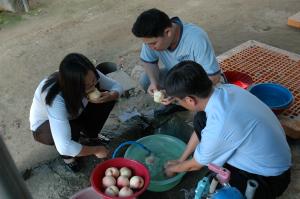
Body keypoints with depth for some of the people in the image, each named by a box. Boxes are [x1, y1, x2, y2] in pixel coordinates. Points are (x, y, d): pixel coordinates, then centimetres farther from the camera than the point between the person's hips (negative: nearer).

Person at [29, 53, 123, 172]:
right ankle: (67, 156, -2)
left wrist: (109, 96, -35)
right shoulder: (56, 99, -43)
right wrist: (96, 150, -33)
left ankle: (89, 134, 9)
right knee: (72, 130, -37)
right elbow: (64, 147, -48)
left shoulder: (90, 76, -28)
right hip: (44, 127, -5)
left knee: (107, 100, -17)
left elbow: (116, 86, -12)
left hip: (72, 116, 5)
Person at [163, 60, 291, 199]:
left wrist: (172, 169, 9)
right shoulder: (225, 89, -14)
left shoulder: (218, 128, -36)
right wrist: (180, 160, 14)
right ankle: (230, 165, 12)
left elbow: (196, 165, -13)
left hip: (270, 179, -7)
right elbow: (201, 130, 4)